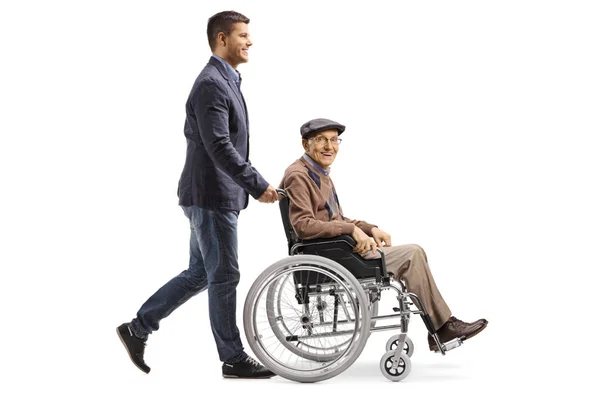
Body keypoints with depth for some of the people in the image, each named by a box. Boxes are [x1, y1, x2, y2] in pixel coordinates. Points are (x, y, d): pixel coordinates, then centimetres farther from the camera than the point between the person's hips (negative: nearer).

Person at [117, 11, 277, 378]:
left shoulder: (225, 81, 17)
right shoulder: (212, 84, -16)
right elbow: (219, 147, -24)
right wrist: (258, 185, -23)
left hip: (215, 195, 10)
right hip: (212, 196, -10)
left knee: (199, 274, 15)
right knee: (224, 277, 0)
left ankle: (138, 329, 21)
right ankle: (234, 359, 11)